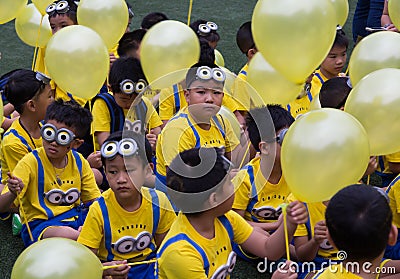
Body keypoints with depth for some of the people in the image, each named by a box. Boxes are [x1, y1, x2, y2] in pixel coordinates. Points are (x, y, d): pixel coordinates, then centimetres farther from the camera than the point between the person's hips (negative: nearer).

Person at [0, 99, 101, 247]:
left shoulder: (79, 162, 2)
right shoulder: (30, 162, -11)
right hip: (40, 223, -4)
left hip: (75, 215, 5)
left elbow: (94, 200, 9)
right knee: (67, 235, -38)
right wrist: (13, 193, -39)